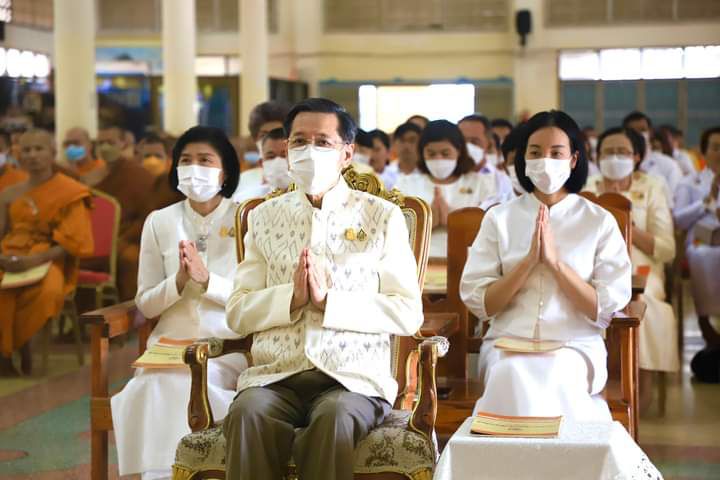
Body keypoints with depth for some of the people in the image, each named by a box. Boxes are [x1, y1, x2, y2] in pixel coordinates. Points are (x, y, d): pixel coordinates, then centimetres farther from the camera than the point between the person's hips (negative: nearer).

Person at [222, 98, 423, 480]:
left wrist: (328, 301, -11)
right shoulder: (264, 217, 15)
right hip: (275, 376, 2)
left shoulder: (382, 216, 8)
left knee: (335, 417, -35)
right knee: (248, 412, -32)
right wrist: (292, 297, -10)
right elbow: (237, 314, 9)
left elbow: (408, 314, 0)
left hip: (354, 377, -2)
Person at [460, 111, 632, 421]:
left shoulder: (600, 221, 5)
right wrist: (530, 260, -12)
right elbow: (478, 303, 0)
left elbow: (605, 310, -3)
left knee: (556, 378, -33)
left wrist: (554, 260, -13)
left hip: (576, 346, -1)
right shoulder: (499, 218, 8)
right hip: (508, 344, 1)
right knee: (514, 377, -32)